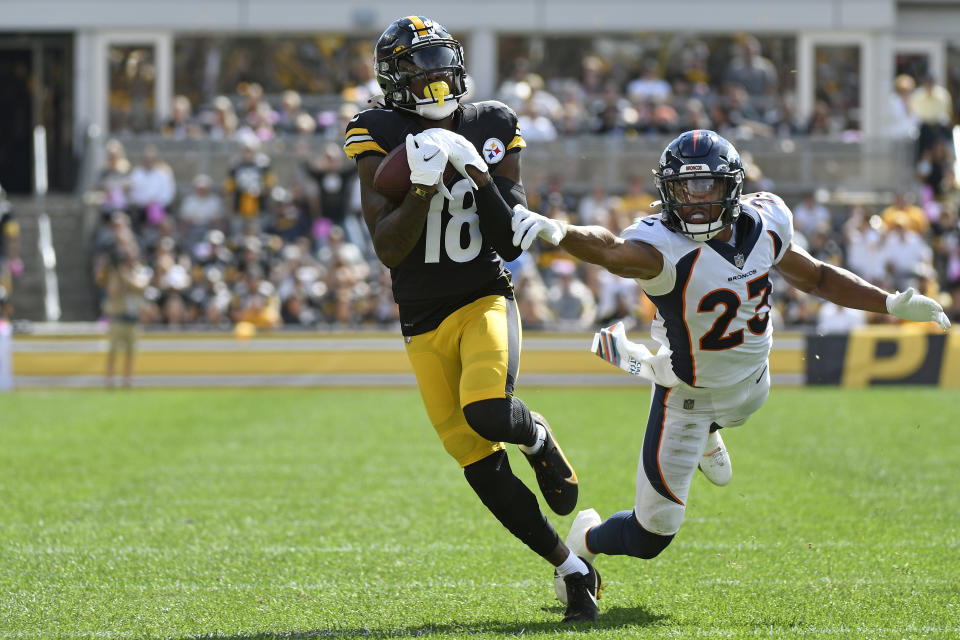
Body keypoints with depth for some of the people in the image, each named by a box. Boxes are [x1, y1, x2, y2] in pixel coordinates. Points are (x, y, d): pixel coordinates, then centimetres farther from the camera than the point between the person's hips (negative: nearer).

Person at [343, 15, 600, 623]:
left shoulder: (492, 128, 1)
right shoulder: (378, 138, -5)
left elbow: (512, 242, -1)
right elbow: (389, 249, -12)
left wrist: (483, 182, -16)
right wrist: (423, 187, -26)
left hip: (486, 300, -1)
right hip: (424, 321, 1)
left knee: (487, 411, -32)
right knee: (483, 471, -1)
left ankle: (537, 435, 5)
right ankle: (572, 568, 14)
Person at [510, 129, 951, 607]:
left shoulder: (764, 225, -14)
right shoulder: (662, 247, -34)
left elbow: (815, 277, 4)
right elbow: (610, 250, -56)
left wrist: (891, 304, -2)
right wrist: (554, 231, -77)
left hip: (750, 387, 5)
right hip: (689, 400, -5)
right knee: (651, 536, 2)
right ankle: (586, 540, 32)